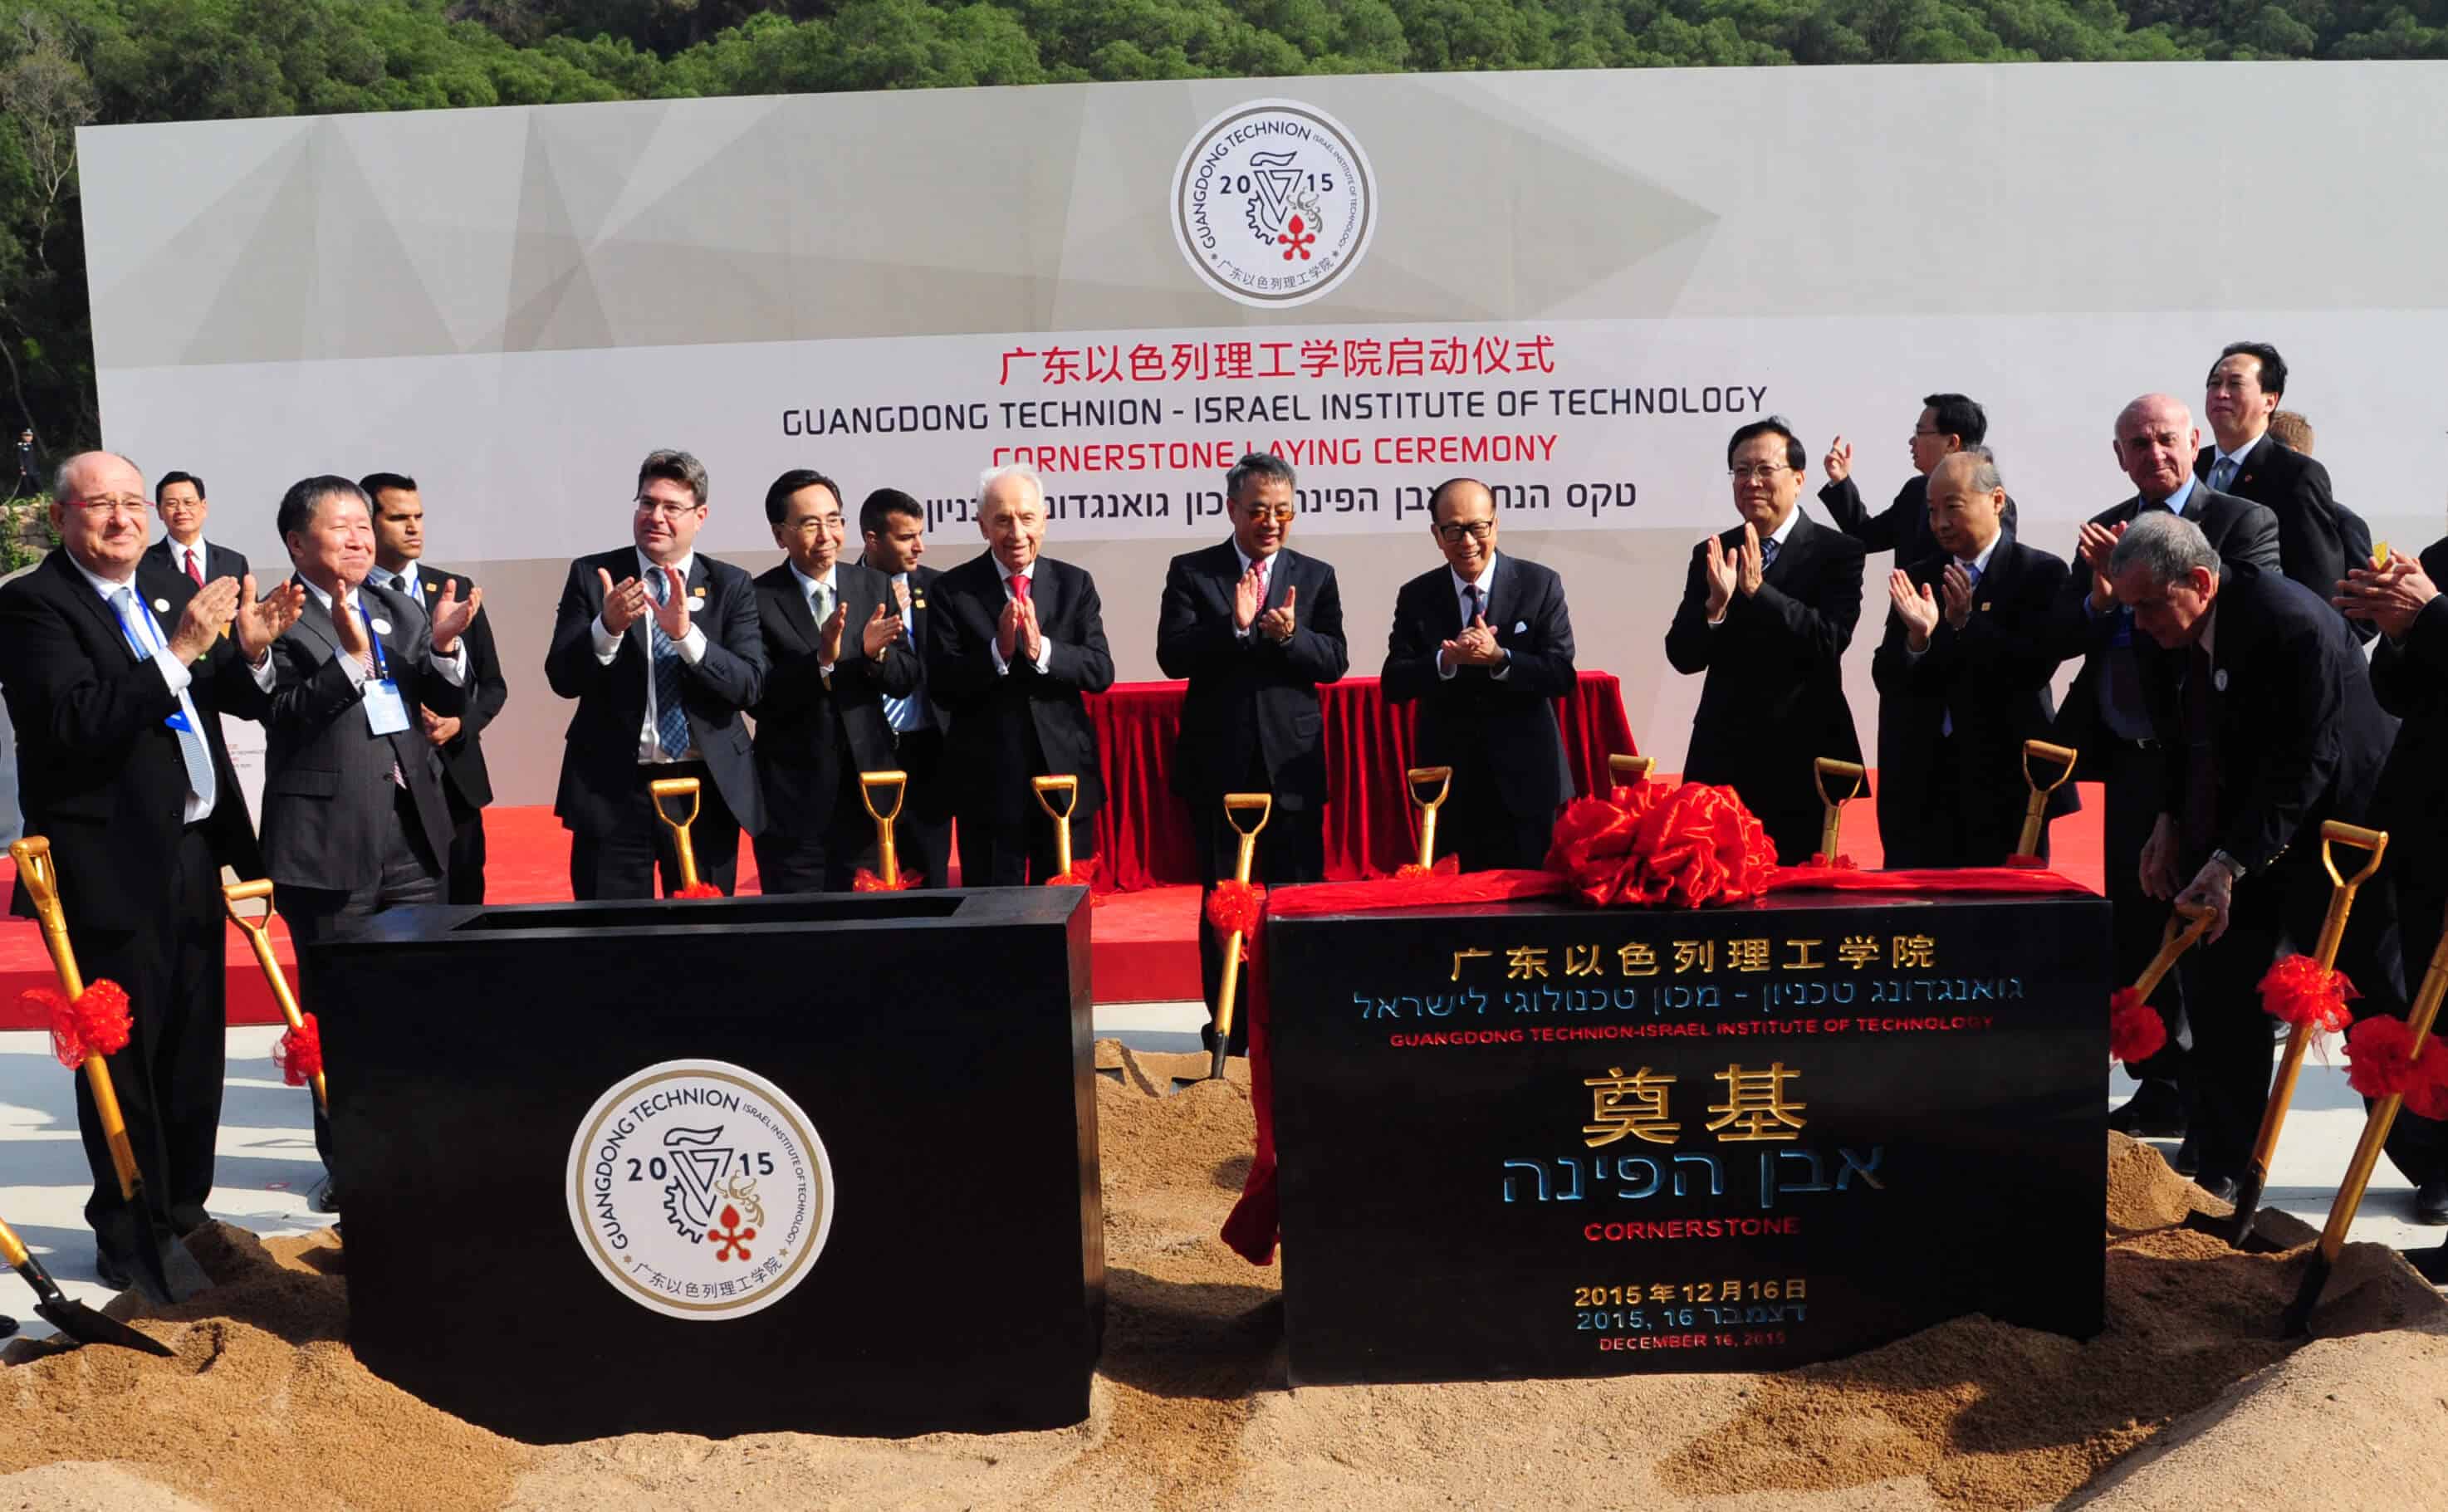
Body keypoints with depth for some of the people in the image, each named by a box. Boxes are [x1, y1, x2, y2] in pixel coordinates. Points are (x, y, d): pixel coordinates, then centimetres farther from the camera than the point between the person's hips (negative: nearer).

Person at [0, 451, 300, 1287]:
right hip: (113, 866, -7)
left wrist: (251, 651, -7)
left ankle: (183, 1213, 29)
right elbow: (74, 723, -21)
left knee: (195, 1051, 15)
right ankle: (131, 1240, 17)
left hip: (193, 850, 7)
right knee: (125, 1058, 3)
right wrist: (179, 650, -26)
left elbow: (240, 700, 14)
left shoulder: (174, 589, 12)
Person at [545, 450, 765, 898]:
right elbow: (563, 678, -5)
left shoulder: (731, 586, 3)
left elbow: (750, 686, -8)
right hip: (612, 790, 0)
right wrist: (608, 627, -23)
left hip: (707, 788, 1)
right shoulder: (592, 576, 2)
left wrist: (687, 633, -23)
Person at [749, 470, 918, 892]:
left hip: (869, 783, 3)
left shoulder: (875, 587, 5)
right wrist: (820, 660, -27)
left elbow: (906, 679, 4)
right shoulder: (758, 599, -7)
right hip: (794, 799, -3)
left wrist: (875, 653, -17)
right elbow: (757, 697, -13)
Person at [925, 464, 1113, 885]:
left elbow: (1101, 672, -5)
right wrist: (999, 651, -22)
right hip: (988, 780, -2)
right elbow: (940, 687, -8)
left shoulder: (1074, 584, 4)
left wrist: (1041, 650, -21)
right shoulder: (953, 590, -2)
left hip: (1065, 772, 2)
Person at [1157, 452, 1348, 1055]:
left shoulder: (1315, 576, 7)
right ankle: (1230, 1024, 16)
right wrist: (1234, 625, -22)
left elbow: (1335, 662, -1)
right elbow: (1172, 656, -9)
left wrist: (1290, 636, -19)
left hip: (1292, 761, 1)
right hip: (1218, 762, -1)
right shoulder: (1191, 572, 2)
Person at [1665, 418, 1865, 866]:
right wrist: (1716, 603, -19)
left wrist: (1758, 591, -24)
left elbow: (1831, 641, -15)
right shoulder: (1711, 554, 7)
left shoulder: (1838, 552, -1)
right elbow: (1683, 657, 0)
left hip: (1804, 755, -2)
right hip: (1724, 755, 3)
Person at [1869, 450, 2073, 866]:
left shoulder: (2042, 573, -1)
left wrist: (1967, 623, -21)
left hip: (2003, 780, -3)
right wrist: (1917, 638, -17)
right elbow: (1885, 679, 3)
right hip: (1923, 781, 3)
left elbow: (2036, 668, -12)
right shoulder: (1916, 579, 9)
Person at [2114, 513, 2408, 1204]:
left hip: (2326, 841, -7)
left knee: (2379, 1012, 7)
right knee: (2219, 1000, 4)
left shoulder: (2292, 623, -26)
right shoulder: (2174, 635, -2)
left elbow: (2304, 764, -26)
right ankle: (2222, 1174, 14)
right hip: (2228, 845, 7)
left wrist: (2231, 863, -28)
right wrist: (2170, 821, 0)